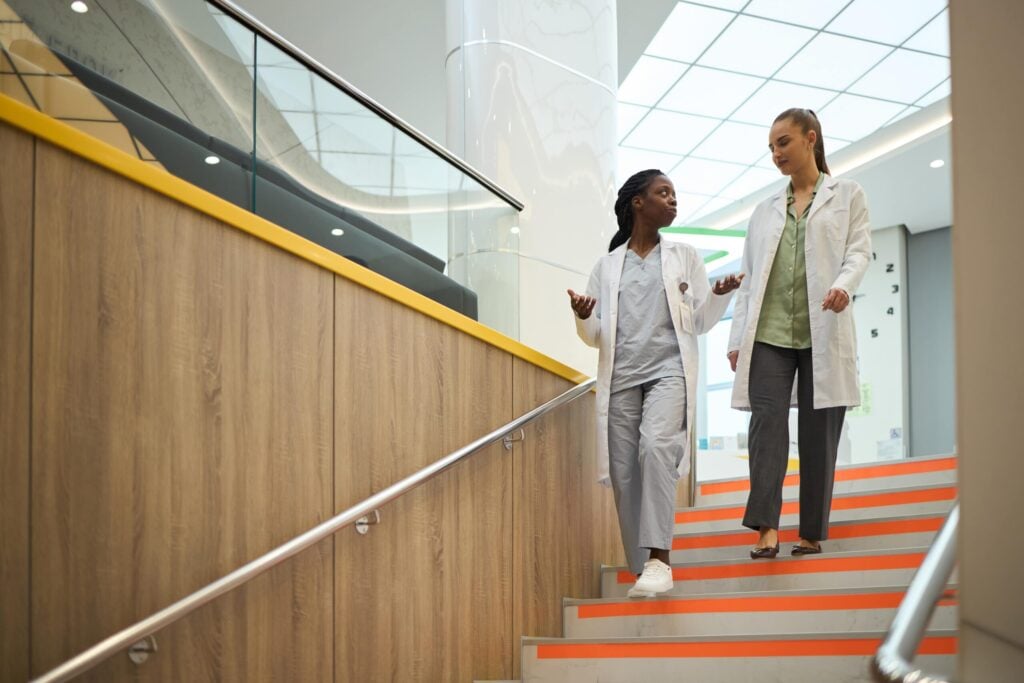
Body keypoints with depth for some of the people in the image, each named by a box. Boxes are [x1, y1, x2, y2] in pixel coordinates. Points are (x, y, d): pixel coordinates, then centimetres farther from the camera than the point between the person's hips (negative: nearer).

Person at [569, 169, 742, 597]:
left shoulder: (684, 257, 14)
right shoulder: (607, 265, 14)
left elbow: (700, 323, 11)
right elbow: (595, 336, 12)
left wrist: (719, 295, -9)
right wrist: (582, 317, -11)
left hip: (668, 370, -2)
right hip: (621, 377, 2)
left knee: (656, 446, -26)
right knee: (623, 472, -3)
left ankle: (659, 558, -25)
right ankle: (641, 570, 6)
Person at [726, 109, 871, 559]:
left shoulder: (847, 195, 13)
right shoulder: (765, 211, 20)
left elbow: (859, 250, 0)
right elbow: (749, 279, 16)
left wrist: (844, 284, -22)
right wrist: (737, 338, 7)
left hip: (822, 332, -2)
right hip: (769, 332, 2)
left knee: (818, 434, 0)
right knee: (766, 424, -12)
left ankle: (812, 532, 7)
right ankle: (766, 528, -17)